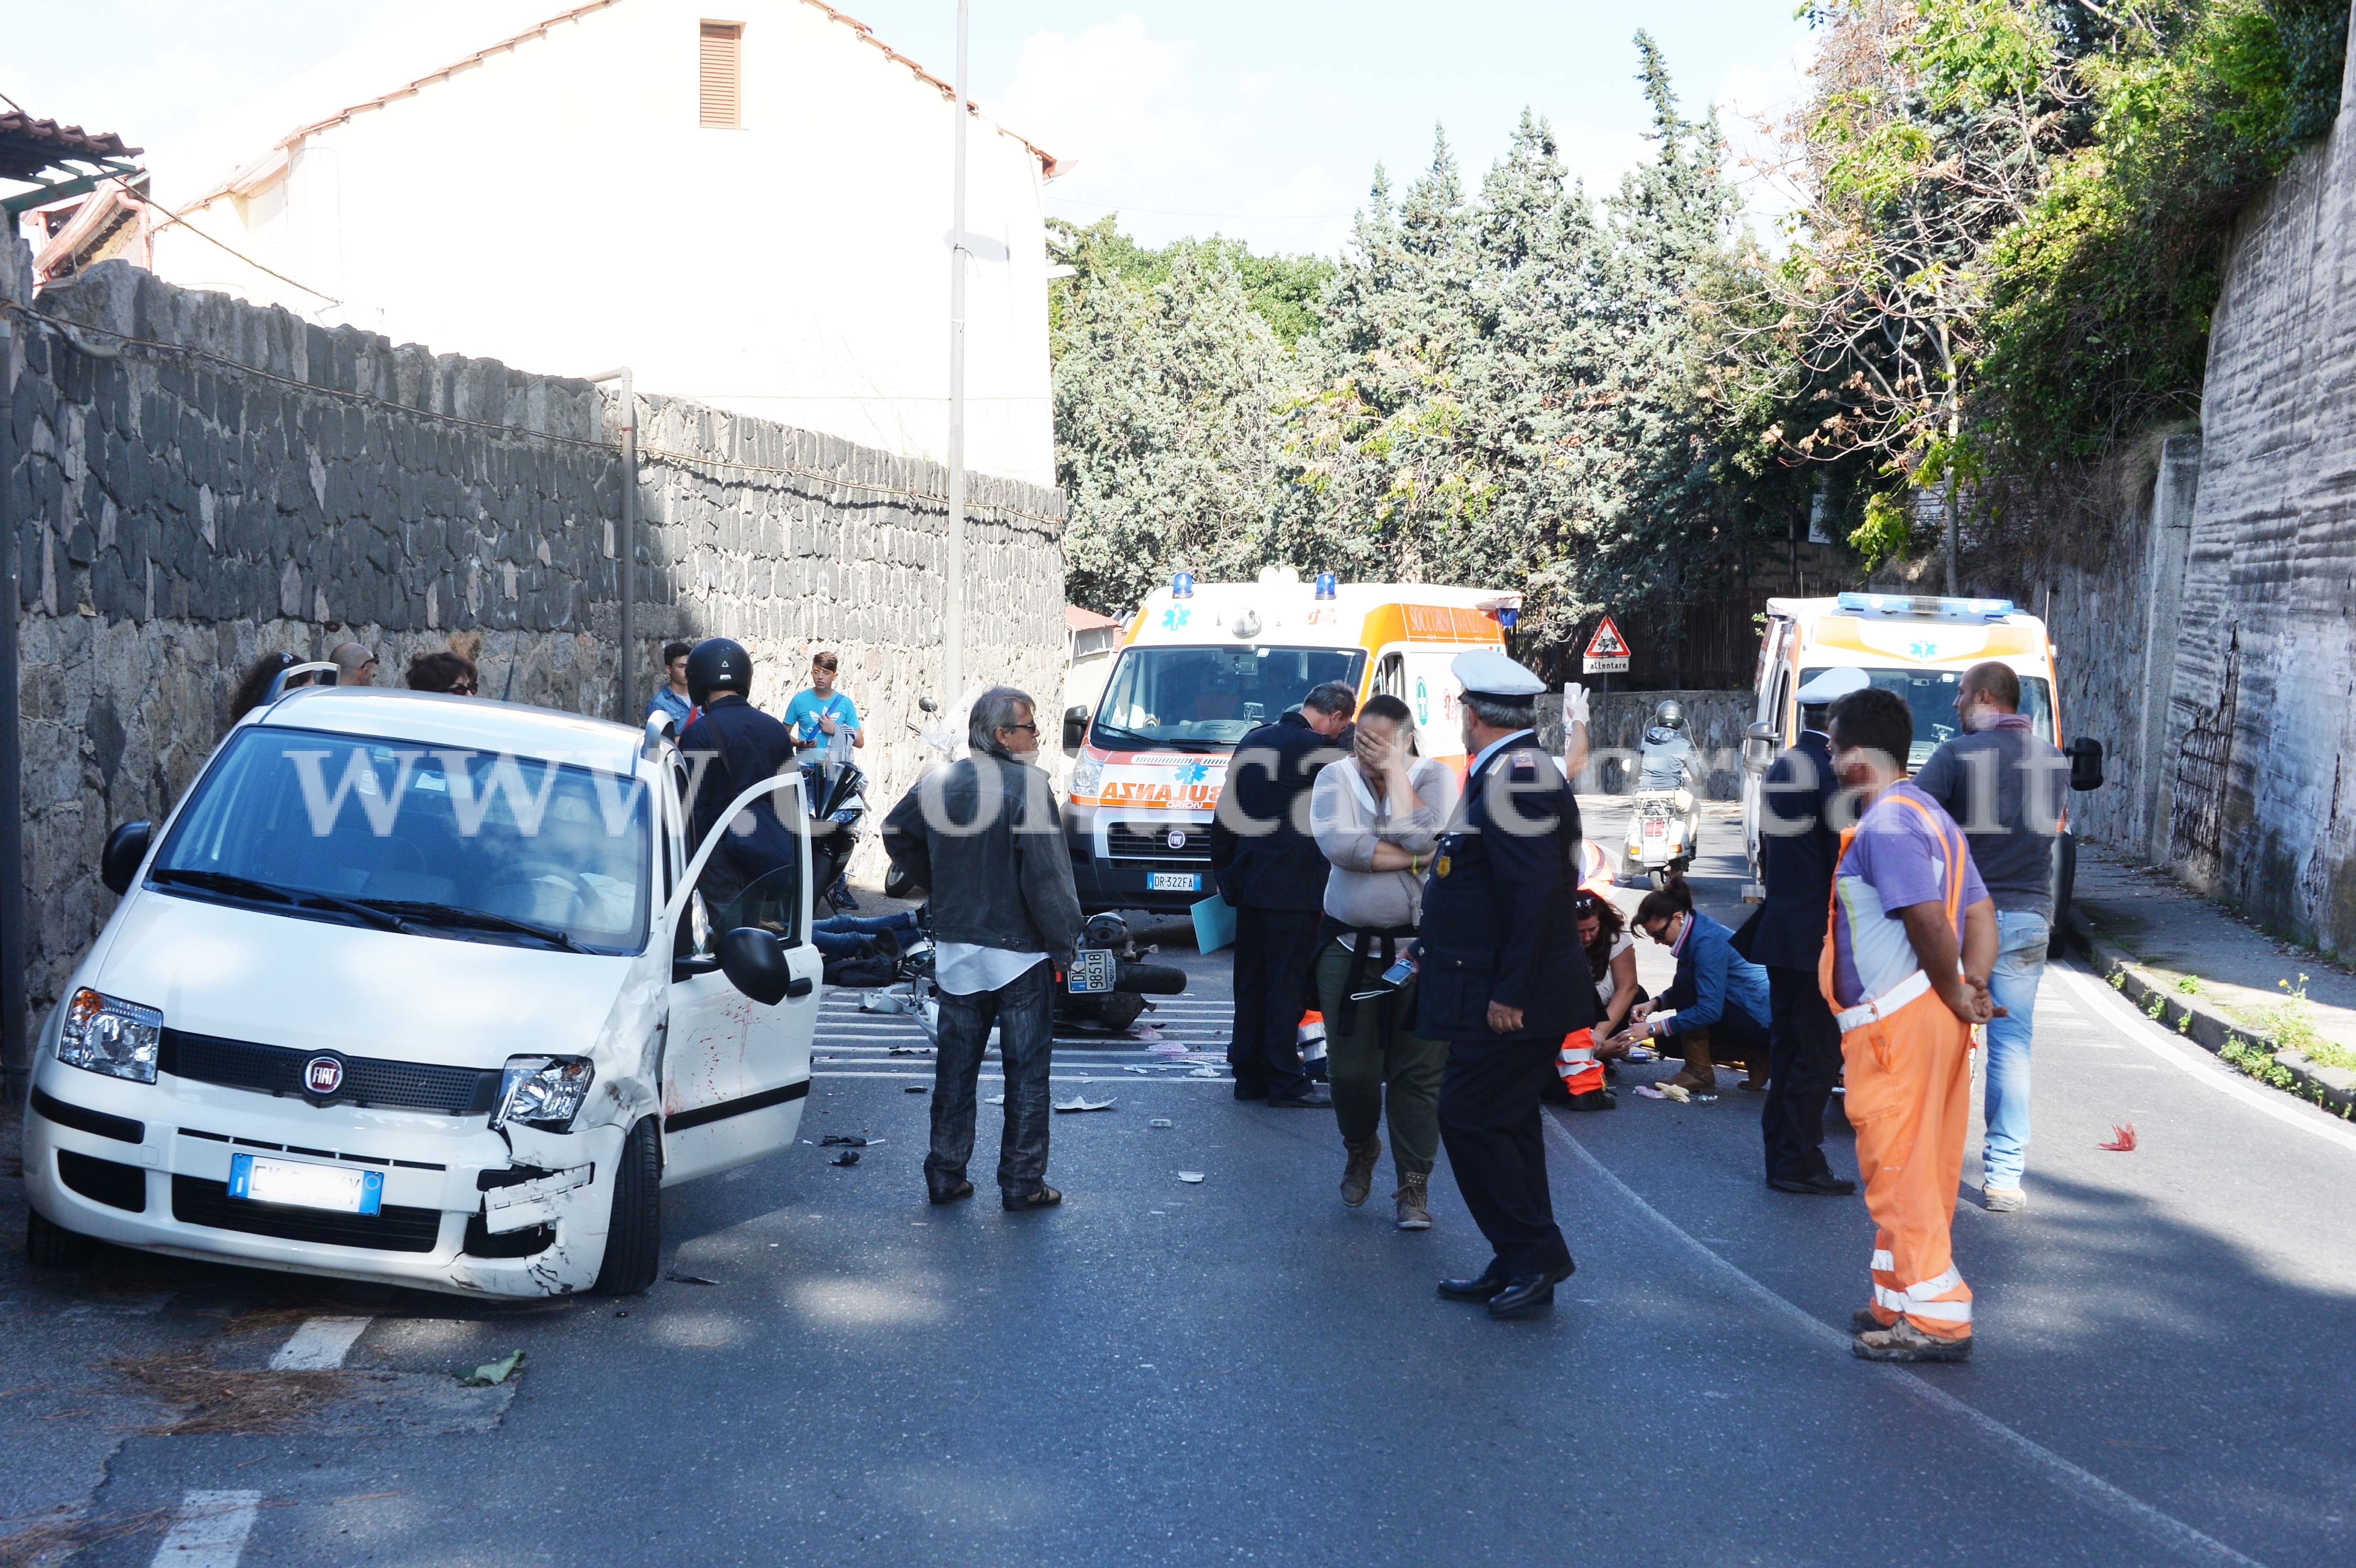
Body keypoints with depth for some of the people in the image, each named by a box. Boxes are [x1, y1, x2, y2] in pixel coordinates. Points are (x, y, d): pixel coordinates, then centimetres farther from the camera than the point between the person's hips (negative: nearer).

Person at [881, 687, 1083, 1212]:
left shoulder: (940, 783, 5)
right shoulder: (1028, 785, -15)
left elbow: (896, 834, 20)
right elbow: (1046, 873, -19)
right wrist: (1065, 939, -10)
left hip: (955, 948, 6)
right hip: (1019, 952, -6)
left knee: (955, 1064, 15)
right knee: (1026, 1070, 4)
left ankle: (945, 1174, 20)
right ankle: (1022, 1183, 8)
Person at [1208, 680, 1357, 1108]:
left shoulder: (1252, 743, 10)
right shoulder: (1321, 751, -13)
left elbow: (1225, 815, 14)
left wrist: (1224, 874, 20)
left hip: (1249, 884, 7)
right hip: (1294, 890, -7)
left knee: (1251, 983, 13)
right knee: (1289, 985, -1)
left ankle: (1249, 1075, 18)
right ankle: (1286, 1081, 3)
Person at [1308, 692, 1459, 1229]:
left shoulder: (1434, 776, 1)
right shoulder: (1335, 777, 4)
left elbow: (1421, 836, -18)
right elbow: (1335, 843, -14)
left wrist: (1395, 770, -10)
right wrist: (1406, 857, -13)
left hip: (1421, 948, -1)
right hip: (1349, 946, 2)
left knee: (1419, 1071, -1)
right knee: (1350, 1070, 6)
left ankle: (1414, 1184, 8)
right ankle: (1360, 1152, 34)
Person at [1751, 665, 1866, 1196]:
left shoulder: (1780, 768, 12)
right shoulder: (1836, 773, -16)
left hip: (1780, 932, 9)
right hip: (1820, 938, -9)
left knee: (1787, 1046, 15)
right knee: (1819, 1052, -2)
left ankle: (1781, 1150, 21)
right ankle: (1798, 1162, 1)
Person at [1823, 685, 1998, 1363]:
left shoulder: (1884, 825, -15)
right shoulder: (1929, 815, 17)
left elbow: (1929, 919, -24)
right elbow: (1978, 911, 12)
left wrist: (1954, 995, -12)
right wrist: (1973, 984, 1)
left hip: (1896, 1020, -10)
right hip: (1936, 1018, 10)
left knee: (1899, 1171, -3)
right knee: (1921, 1168, 16)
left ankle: (1936, 1319, 1)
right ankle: (1901, 1304, 26)